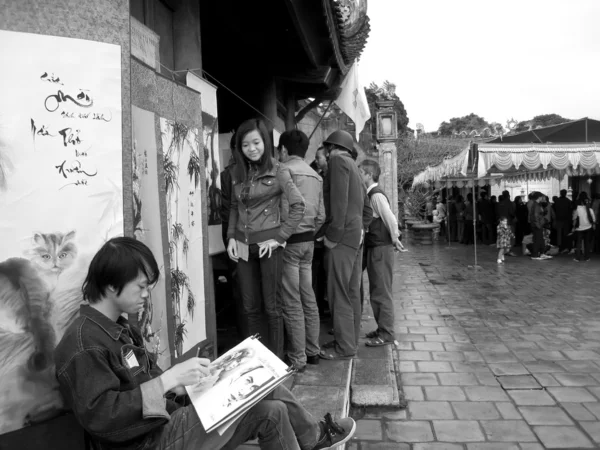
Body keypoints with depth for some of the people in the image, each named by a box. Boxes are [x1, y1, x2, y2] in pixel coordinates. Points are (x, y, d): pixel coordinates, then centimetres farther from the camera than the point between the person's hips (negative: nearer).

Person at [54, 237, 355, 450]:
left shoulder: (118, 327, 11)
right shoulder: (84, 343, -21)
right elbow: (98, 415, -28)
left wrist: (180, 384, -3)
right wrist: (167, 380, -30)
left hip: (167, 417, 9)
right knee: (270, 412, -11)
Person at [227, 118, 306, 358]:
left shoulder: (278, 171, -5)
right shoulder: (238, 173, 10)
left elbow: (298, 205, -10)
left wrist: (279, 237, -13)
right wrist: (231, 236, 5)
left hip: (268, 244, -5)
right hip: (243, 246, 5)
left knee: (271, 307, 2)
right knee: (250, 307, 12)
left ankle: (276, 359, 15)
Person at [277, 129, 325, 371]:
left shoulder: (284, 170, -9)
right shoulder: (315, 175, 15)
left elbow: (286, 208, -19)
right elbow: (321, 216, 13)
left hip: (289, 241, -8)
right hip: (308, 241, 8)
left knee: (292, 303, -2)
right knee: (308, 299, 14)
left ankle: (297, 359, 5)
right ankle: (312, 351, 23)